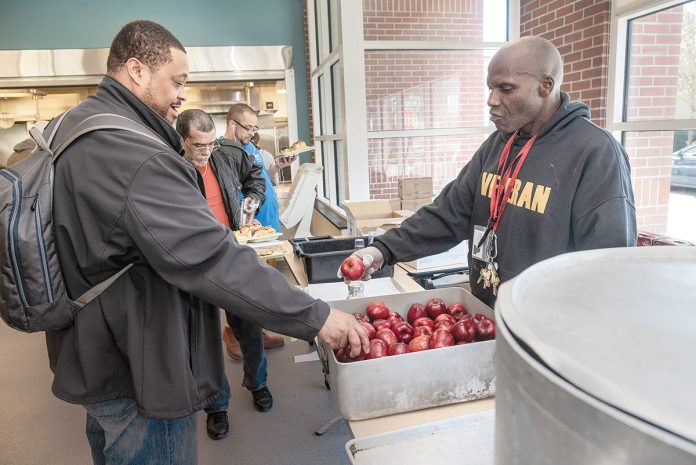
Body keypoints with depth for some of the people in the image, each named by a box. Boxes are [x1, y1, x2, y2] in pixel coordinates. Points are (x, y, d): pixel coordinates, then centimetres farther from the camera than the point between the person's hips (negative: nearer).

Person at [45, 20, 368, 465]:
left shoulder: (69, 128, 5)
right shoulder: (133, 155, -29)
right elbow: (212, 259, -35)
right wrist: (317, 316, -30)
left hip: (91, 357, 10)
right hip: (138, 376, -10)